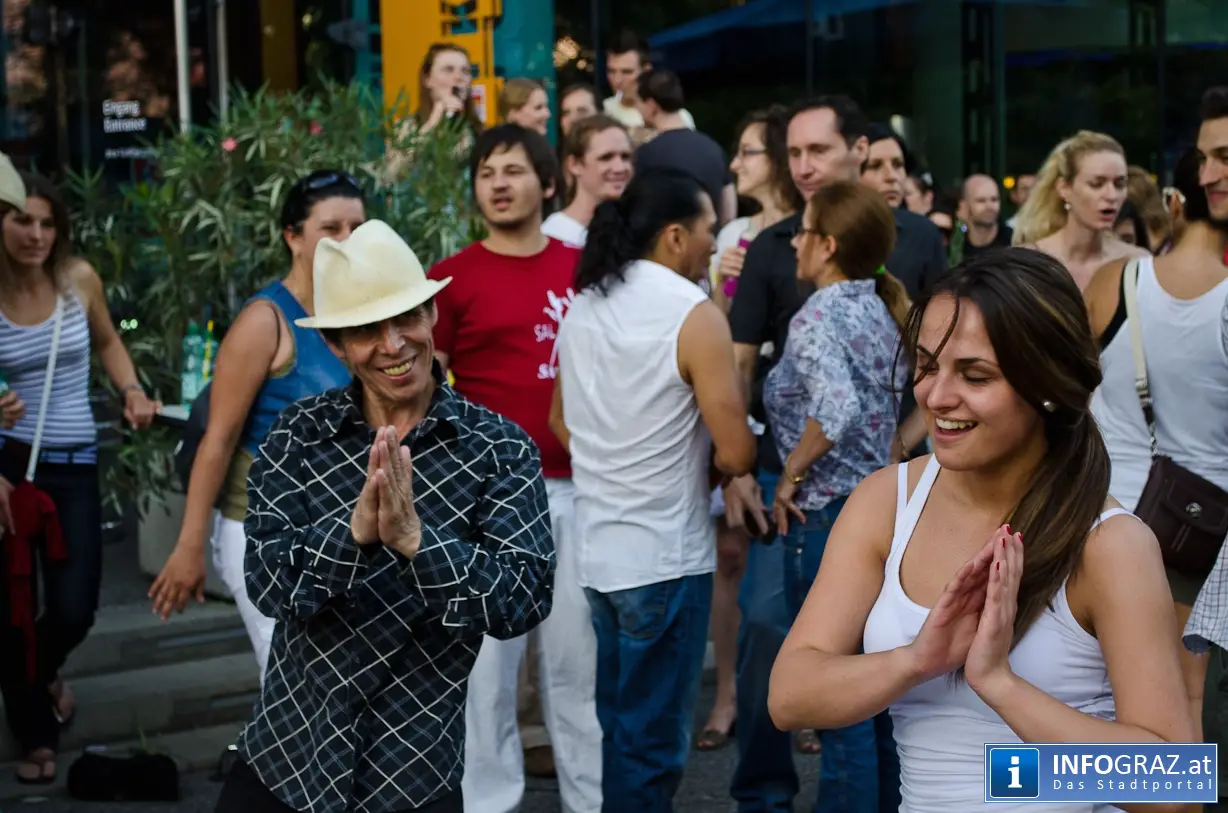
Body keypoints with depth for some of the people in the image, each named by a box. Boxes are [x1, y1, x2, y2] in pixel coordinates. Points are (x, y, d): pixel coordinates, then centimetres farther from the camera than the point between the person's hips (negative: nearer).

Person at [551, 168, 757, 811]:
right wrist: (700, 463, 3)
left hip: (596, 546, 7)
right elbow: (736, 454, -16)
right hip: (665, 554, -7)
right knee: (654, 736, 3)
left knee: (619, 722, 20)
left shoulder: (582, 305, 6)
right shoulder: (696, 316, -15)